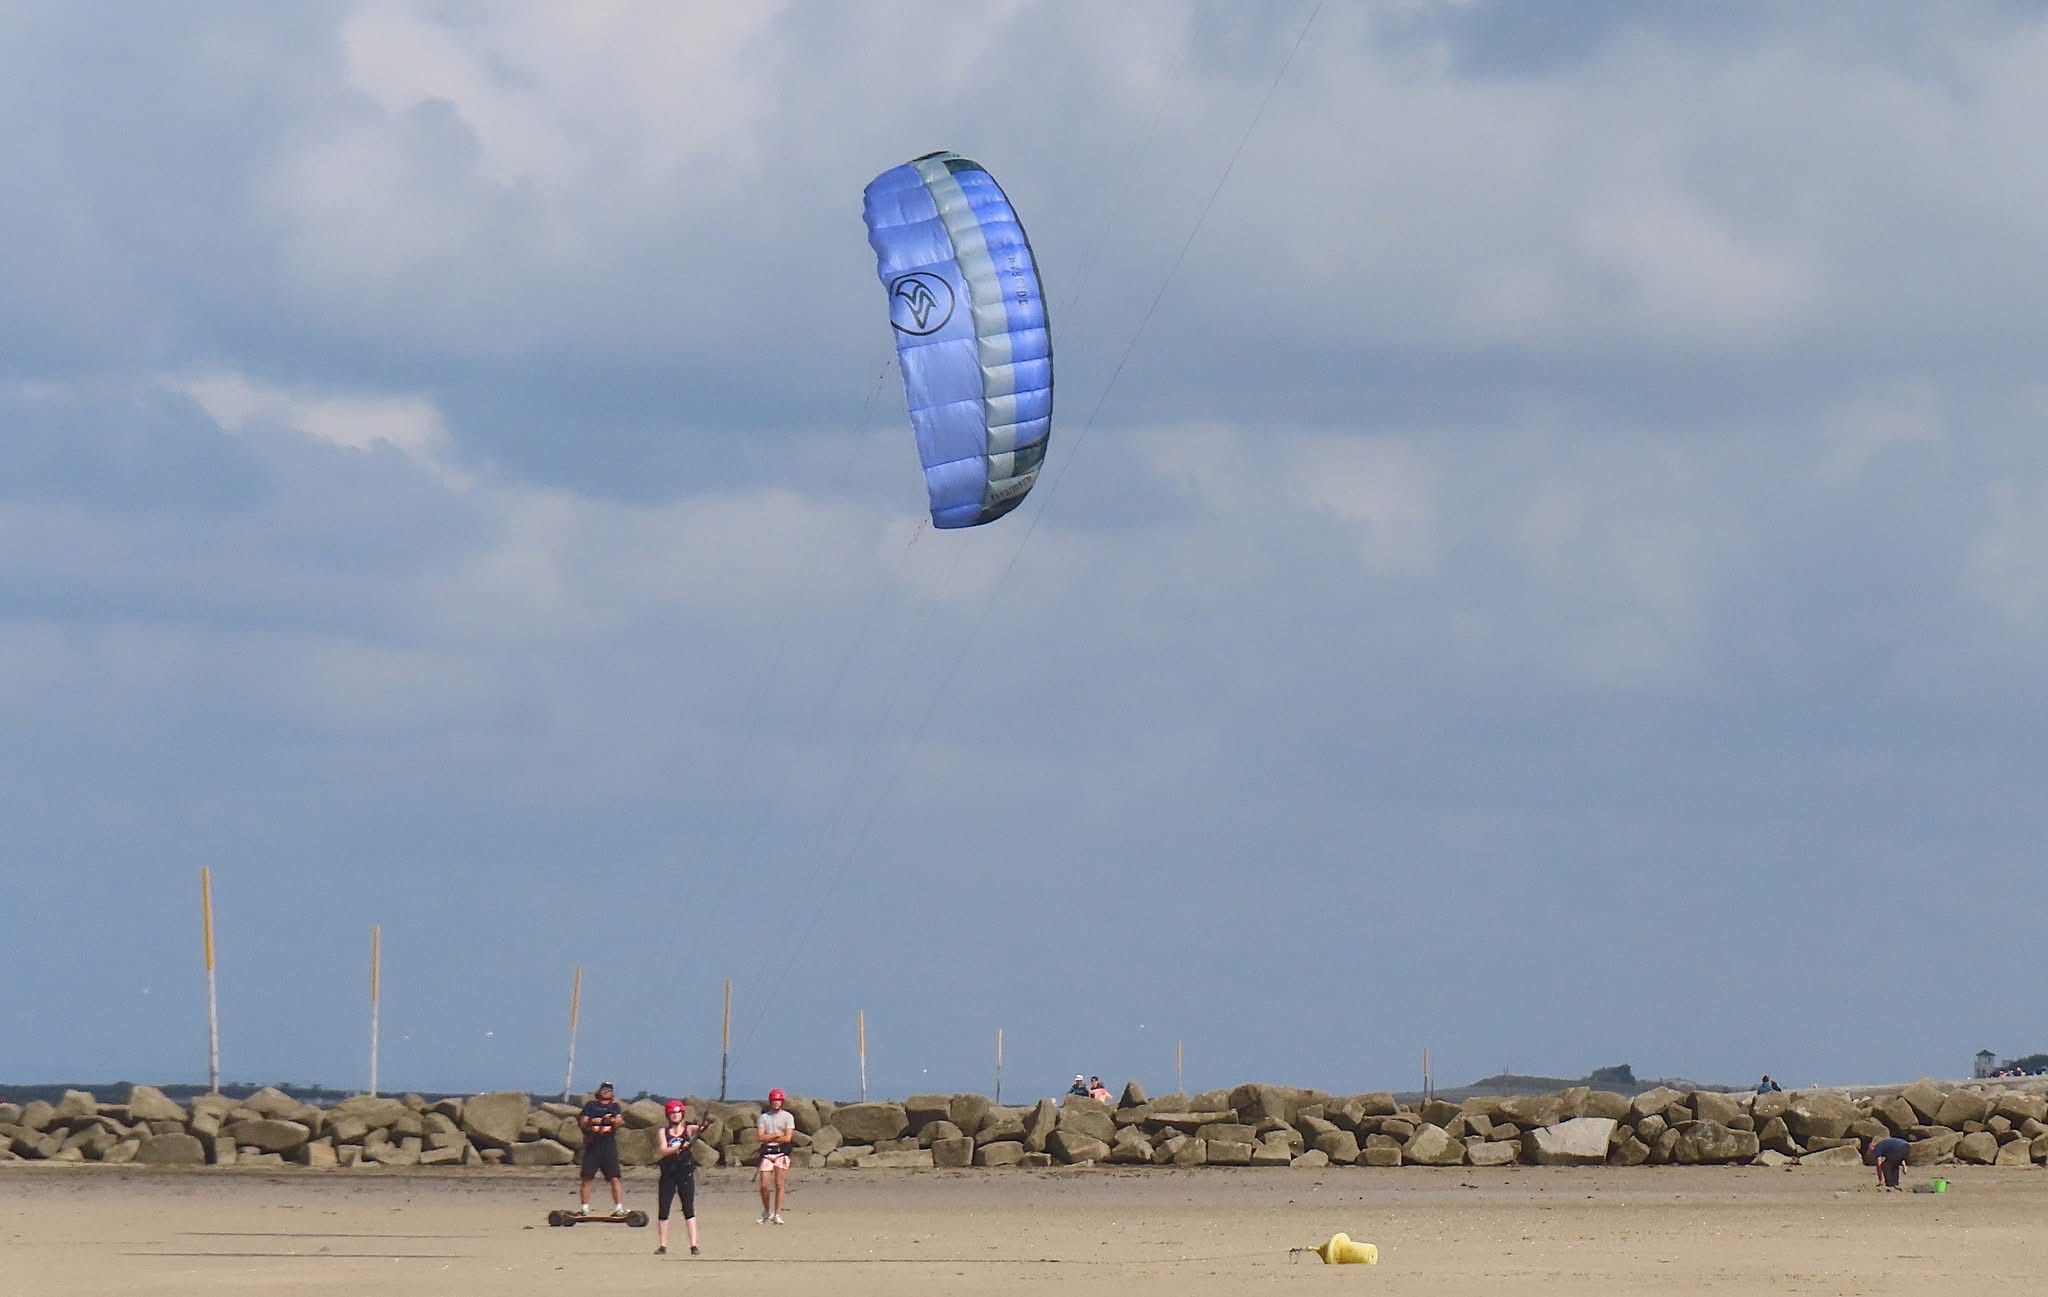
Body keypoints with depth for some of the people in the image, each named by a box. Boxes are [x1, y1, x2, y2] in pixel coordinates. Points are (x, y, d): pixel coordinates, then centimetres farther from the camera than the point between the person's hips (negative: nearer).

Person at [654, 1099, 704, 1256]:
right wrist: (679, 1147, -23)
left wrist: (702, 1128, -42)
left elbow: (699, 1129, -19)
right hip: (668, 1173, 2)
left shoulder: (688, 1129, 2)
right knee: (663, 1209, 3)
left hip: (685, 1173, -2)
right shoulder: (664, 1131, 5)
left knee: (689, 1209, -6)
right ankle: (663, 1246, 11)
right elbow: (663, 1150, -8)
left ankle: (693, 1245, -8)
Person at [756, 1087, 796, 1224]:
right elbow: (761, 1137, -2)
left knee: (779, 1185, -7)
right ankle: (767, 1212, 17)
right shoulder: (763, 1117, 10)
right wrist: (777, 1135, -7)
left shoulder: (788, 1117, 5)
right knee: (765, 1186, -3)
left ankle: (777, 1214, -3)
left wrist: (769, 1138, -4)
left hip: (781, 1152, -2)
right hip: (767, 1152, 2)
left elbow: (788, 1138, -6)